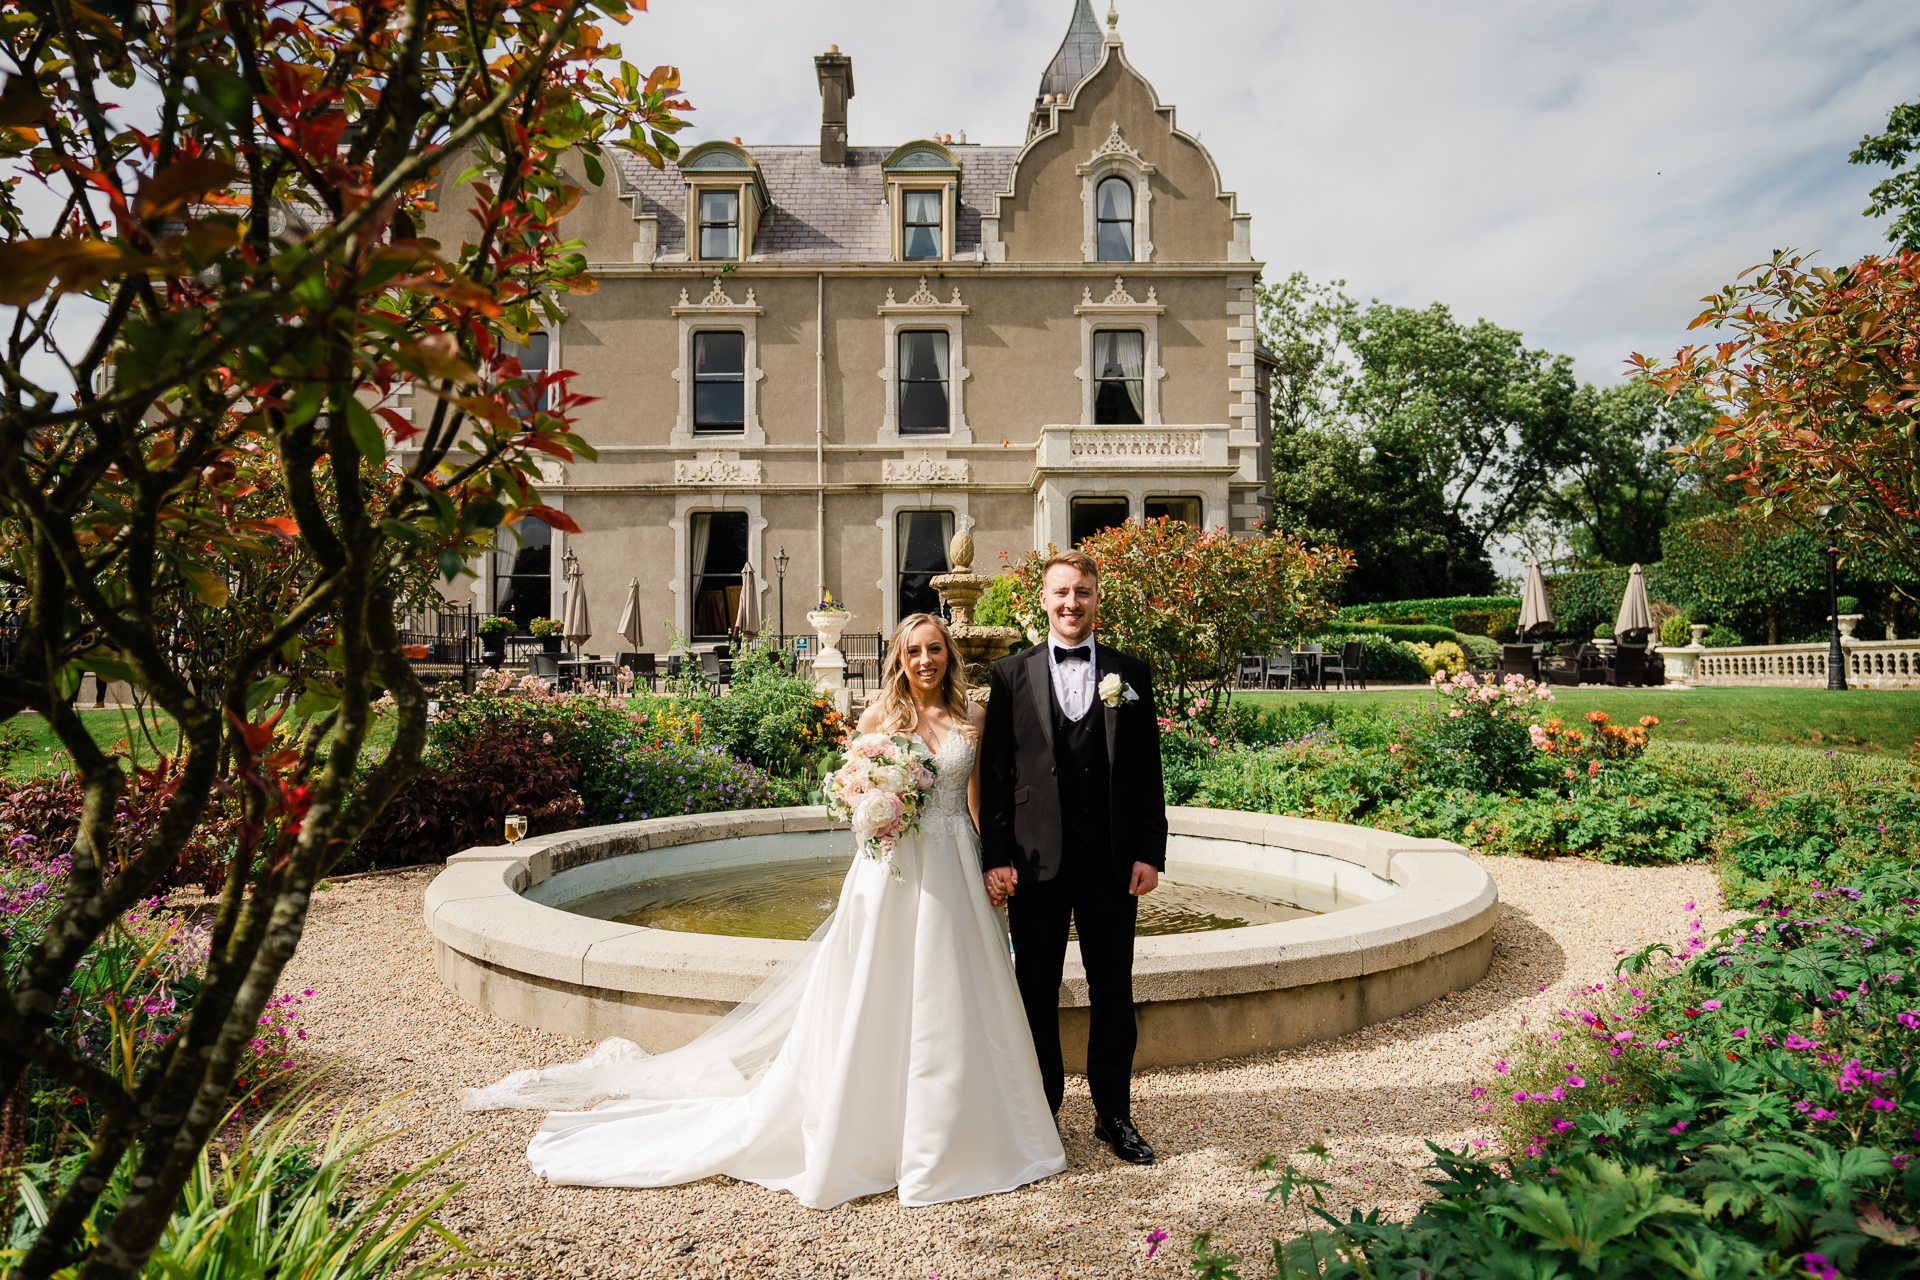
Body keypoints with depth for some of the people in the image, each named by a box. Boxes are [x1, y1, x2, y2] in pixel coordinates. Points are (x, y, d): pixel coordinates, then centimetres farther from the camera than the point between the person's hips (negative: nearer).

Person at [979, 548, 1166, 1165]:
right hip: (1036, 859, -1)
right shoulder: (1011, 674, 3)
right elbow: (994, 773, 1)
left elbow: (1148, 772, 6)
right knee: (1036, 992, 10)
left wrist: (1150, 852, -1)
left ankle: (1114, 1114, 27)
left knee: (1113, 990, 10)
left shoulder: (1131, 673, 6)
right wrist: (996, 857, -6)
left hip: (1112, 859, 1)